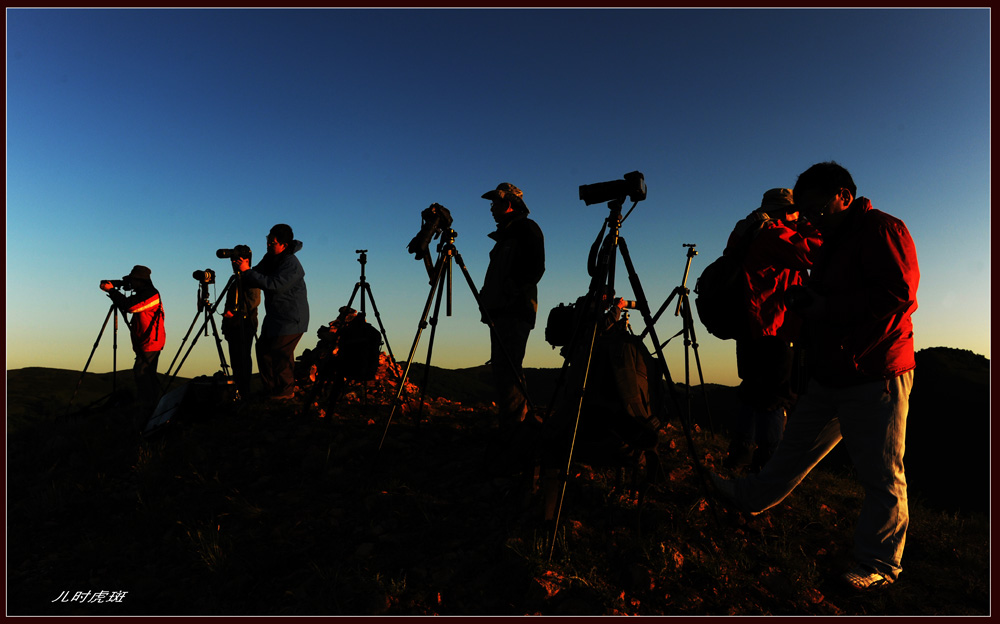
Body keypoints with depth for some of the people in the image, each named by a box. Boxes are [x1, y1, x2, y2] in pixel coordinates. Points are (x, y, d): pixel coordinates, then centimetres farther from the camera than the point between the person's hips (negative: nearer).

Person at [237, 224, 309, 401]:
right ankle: (270, 389, 26)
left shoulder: (291, 264, -21)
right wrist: (243, 271, -14)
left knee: (280, 352, -8)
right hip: (274, 316, 9)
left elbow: (274, 284, -31)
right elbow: (258, 278, 6)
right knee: (263, 348, 13)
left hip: (291, 318, -9)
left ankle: (286, 391, 9)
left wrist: (247, 271, -29)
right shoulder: (270, 258, 6)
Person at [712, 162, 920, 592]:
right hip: (830, 376, 9)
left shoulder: (881, 229, -11)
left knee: (882, 475, 1)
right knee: (796, 446, 20)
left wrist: (826, 306, -19)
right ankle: (752, 496, 33)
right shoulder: (834, 242, 18)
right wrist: (807, 305, 4)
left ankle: (879, 565, 13)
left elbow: (898, 293, -22)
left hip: (875, 378, -9)